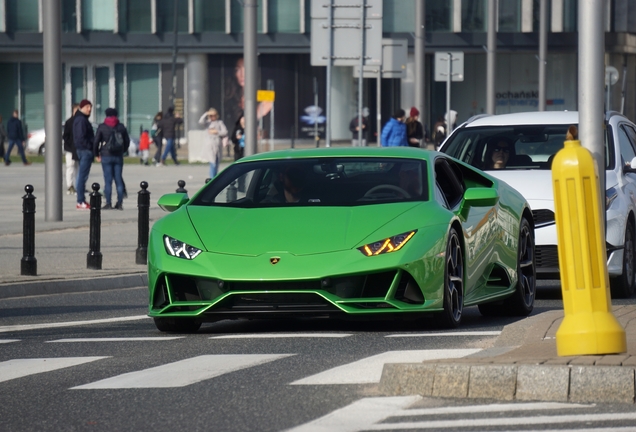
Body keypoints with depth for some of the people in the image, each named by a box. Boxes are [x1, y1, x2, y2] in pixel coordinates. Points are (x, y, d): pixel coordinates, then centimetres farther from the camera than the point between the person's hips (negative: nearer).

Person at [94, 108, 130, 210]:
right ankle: (120, 203, 5)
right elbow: (127, 141, 10)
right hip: (119, 156, 3)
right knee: (118, 179, 6)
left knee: (108, 180, -3)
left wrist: (97, 154, 8)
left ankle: (108, 203, -7)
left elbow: (96, 141, -5)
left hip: (106, 156, -3)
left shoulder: (102, 127, -4)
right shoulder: (121, 127, 5)